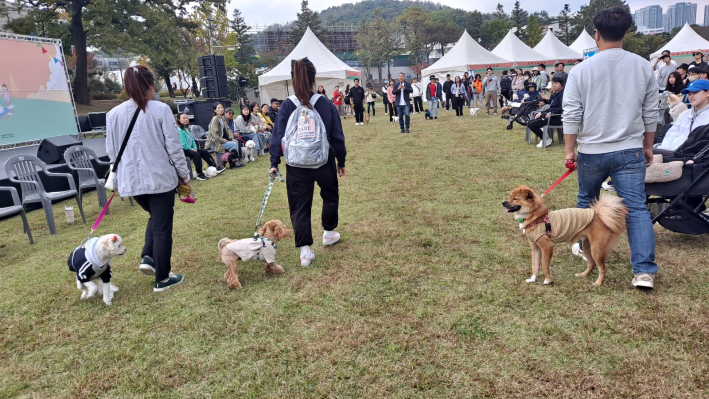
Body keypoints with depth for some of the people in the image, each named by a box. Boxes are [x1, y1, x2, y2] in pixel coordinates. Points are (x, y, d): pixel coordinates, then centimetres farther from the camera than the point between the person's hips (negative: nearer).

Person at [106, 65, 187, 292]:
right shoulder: (160, 110, -10)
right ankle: (162, 279, 14)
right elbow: (174, 146, -9)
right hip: (160, 177, -4)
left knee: (155, 217, 28)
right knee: (163, 227, 7)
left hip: (131, 180, 5)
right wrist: (184, 174, 2)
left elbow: (111, 151, 9)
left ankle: (148, 258, 13)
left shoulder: (114, 114, 2)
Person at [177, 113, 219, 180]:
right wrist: (192, 149, -13)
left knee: (205, 152, 5)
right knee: (196, 154, -31)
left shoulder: (187, 128, 11)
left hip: (190, 148, 10)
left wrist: (195, 148, -2)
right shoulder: (179, 130, -17)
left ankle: (214, 168, 9)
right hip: (183, 150, -10)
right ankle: (199, 174, -29)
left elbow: (192, 140, 13)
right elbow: (183, 145, -21)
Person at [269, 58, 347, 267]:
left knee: (299, 206, 7)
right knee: (330, 196, 25)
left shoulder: (287, 105, -4)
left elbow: (278, 136, -5)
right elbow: (337, 136, -1)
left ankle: (305, 251, 4)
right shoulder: (325, 104, -5)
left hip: (297, 165, 0)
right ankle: (328, 233, 40)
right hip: (324, 161, 0)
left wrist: (274, 163, 2)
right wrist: (341, 161, 9)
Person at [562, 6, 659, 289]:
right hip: (630, 151, 1)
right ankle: (644, 270, -5)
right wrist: (648, 146, 18)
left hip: (591, 152, -1)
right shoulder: (643, 66, 2)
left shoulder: (581, 70, -6)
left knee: (586, 201, 19)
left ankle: (586, 248, 35)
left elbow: (571, 115, -7)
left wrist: (569, 150, 1)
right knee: (636, 207, 0)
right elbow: (650, 113, 7)